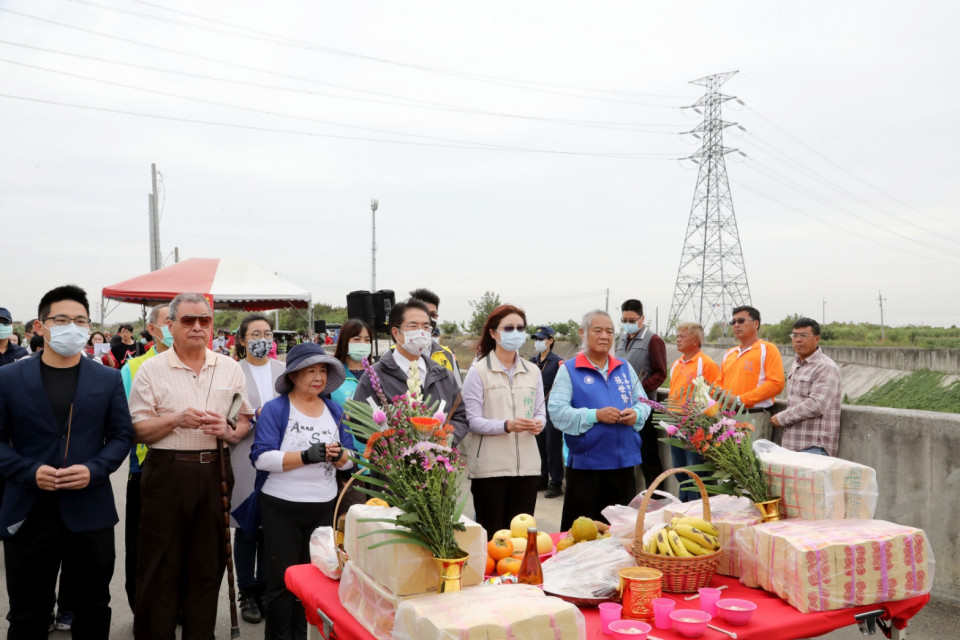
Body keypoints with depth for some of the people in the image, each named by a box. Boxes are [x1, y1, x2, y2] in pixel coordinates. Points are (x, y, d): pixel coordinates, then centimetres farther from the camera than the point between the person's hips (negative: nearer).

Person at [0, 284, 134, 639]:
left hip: (90, 512, 1)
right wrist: (30, 472, -16)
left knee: (93, 610, 14)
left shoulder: (108, 379, 3)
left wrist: (94, 470, -14)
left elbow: (122, 435, 3)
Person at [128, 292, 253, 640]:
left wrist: (228, 431, -10)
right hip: (167, 472, -2)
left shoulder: (230, 368, 8)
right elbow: (138, 429, -3)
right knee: (160, 566, 4)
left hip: (214, 472, 3)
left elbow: (245, 420, 11)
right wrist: (176, 419, -18)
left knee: (208, 566, 11)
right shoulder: (151, 369, 0)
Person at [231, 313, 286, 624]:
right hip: (245, 460, -2)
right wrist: (254, 417, -16)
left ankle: (266, 589, 23)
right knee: (246, 529, 5)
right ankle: (247, 593, 20)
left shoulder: (285, 370, 8)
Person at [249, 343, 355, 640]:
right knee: (282, 579, 5)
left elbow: (349, 460, 7)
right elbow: (262, 457, -17)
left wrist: (340, 455, -17)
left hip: (325, 506, 4)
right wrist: (307, 456, -27)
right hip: (281, 507, -4)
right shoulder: (274, 409, -8)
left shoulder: (335, 411, 6)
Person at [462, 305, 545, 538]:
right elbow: (472, 421, -9)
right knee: (492, 536, 2)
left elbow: (540, 411, 13)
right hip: (490, 466, -4)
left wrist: (538, 423, -11)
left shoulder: (532, 371, 12)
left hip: (527, 465, 4)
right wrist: (507, 425, -23)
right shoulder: (478, 371, -3)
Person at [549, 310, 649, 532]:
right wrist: (595, 415, -21)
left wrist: (636, 414, -8)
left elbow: (643, 403, 15)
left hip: (623, 461, 5)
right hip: (586, 463, -4)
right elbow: (557, 411, -12)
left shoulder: (625, 368, 13)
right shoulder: (569, 370, -2)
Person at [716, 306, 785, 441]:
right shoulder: (729, 354, 21)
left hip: (754, 417, -6)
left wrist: (740, 399, -13)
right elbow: (720, 382, 26)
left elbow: (776, 383, -10)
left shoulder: (767, 349, 1)